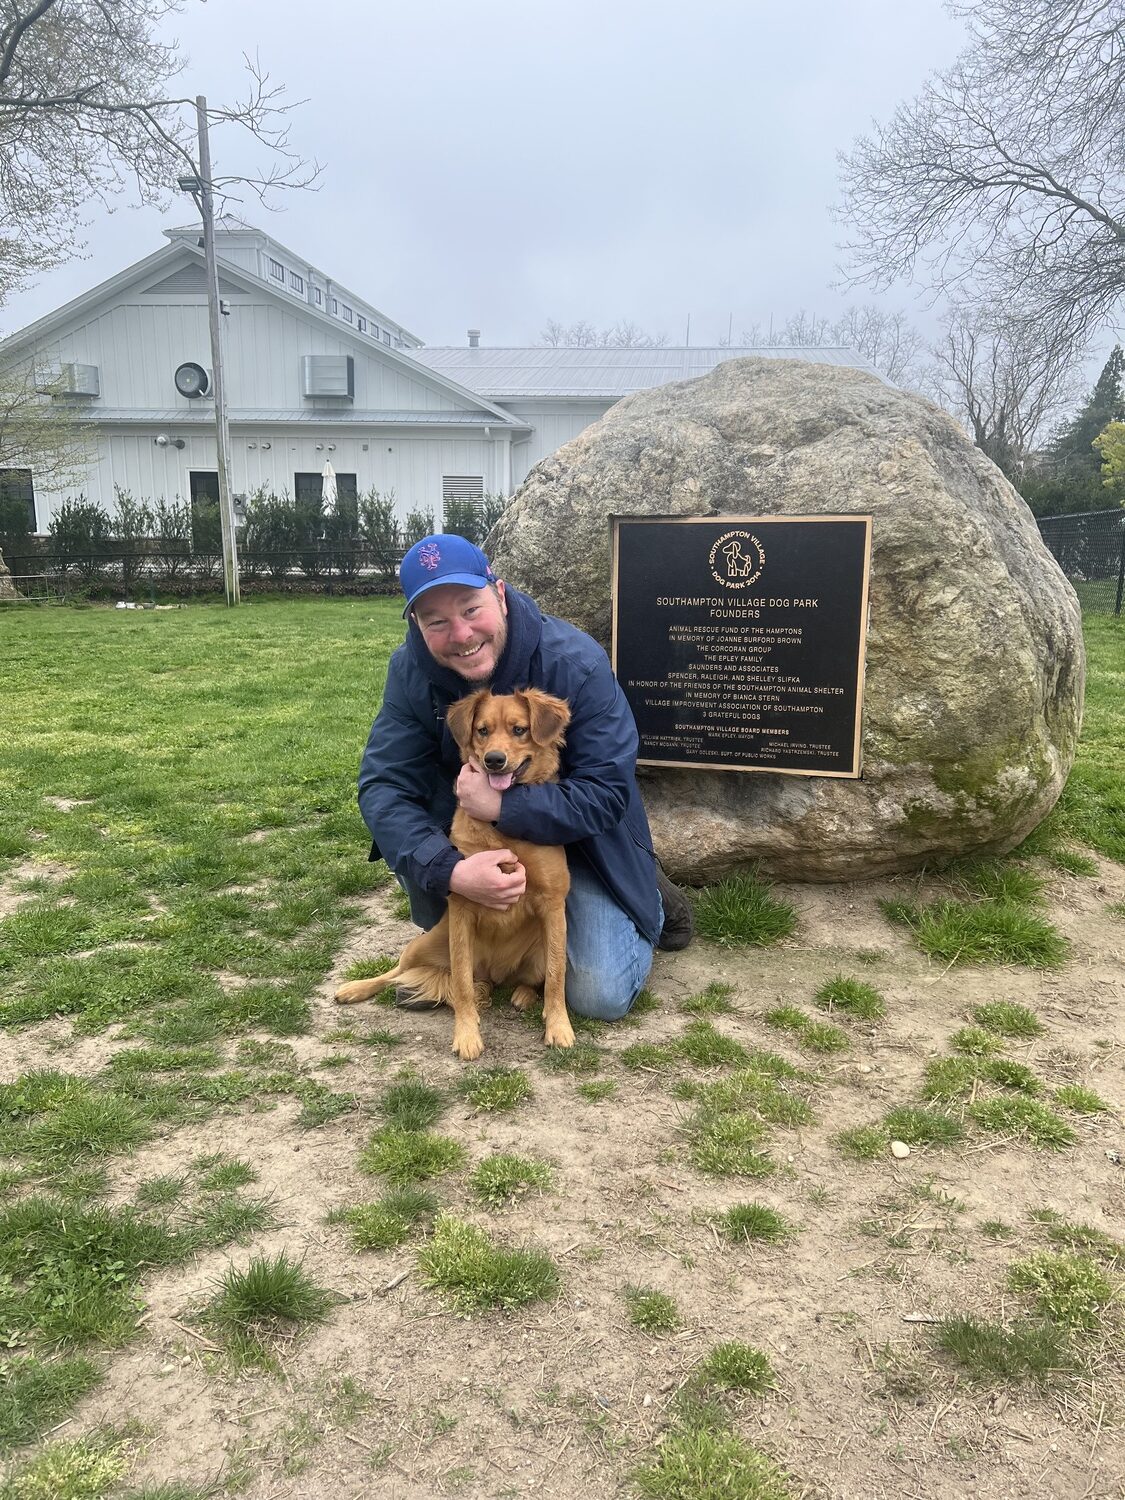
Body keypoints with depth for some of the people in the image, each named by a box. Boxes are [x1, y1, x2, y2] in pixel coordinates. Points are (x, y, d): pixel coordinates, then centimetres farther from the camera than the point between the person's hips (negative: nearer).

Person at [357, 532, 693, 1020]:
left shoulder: (576, 663, -29)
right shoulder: (412, 670, -20)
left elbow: (606, 792, -29)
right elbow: (383, 786, -25)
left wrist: (503, 805, -42)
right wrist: (450, 871, -42)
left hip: (579, 837, -2)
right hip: (472, 840, 3)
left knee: (600, 997, -11)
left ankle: (651, 902, 22)